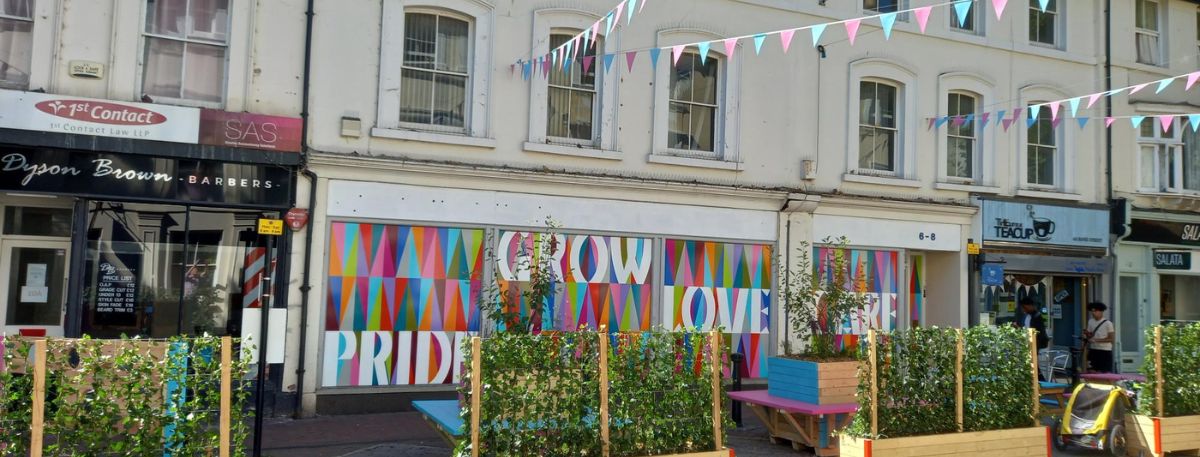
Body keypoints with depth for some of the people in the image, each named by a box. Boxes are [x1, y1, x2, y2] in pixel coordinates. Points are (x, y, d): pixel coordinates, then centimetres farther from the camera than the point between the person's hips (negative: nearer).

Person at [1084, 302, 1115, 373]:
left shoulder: (1107, 323, -9)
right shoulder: (1091, 322, 7)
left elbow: (1110, 339, -10)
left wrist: (1097, 340, -19)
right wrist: (1087, 333, -10)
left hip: (1105, 351, -5)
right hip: (1093, 350, 5)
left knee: (1106, 372, -3)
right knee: (1094, 372, 3)